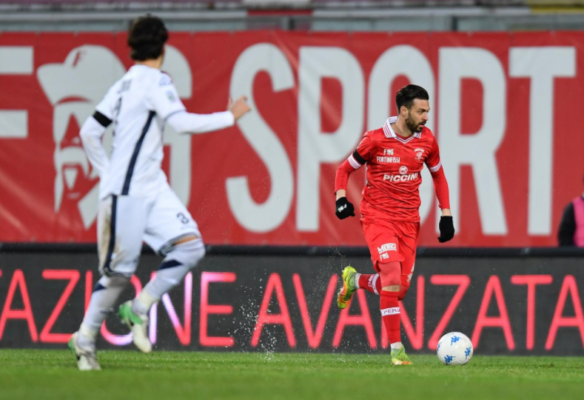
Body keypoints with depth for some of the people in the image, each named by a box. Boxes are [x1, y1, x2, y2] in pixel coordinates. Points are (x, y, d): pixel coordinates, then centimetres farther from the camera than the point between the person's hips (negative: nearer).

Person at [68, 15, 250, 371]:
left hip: (152, 189, 8)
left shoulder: (124, 84, 14)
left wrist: (108, 172, 21)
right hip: (125, 193, -8)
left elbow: (89, 133, 16)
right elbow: (182, 122, -21)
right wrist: (231, 116, -11)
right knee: (120, 269, -2)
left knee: (191, 247, -5)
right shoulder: (155, 81, -10)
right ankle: (85, 338, 12)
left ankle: (139, 309, 1)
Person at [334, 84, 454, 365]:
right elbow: (345, 169, 1)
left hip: (408, 221, 5)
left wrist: (446, 215, 10)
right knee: (392, 277, -22)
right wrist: (341, 198, -17)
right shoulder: (376, 140, -11)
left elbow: (438, 174, 17)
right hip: (377, 217, -5)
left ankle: (355, 281, 35)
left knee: (400, 288, 3)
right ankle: (396, 348, -16)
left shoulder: (426, 140, 1)